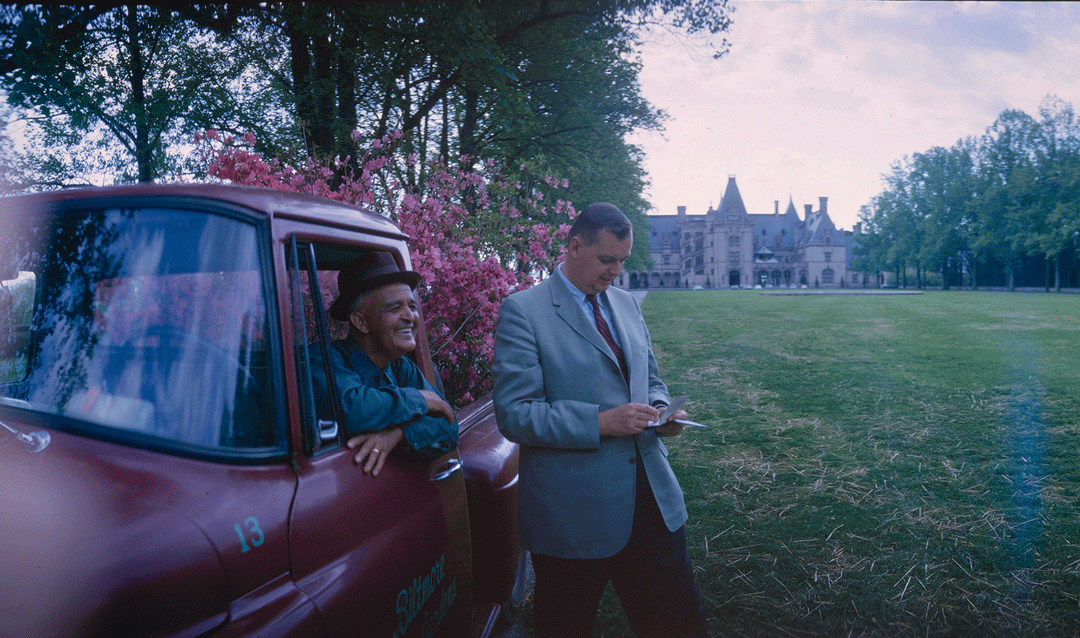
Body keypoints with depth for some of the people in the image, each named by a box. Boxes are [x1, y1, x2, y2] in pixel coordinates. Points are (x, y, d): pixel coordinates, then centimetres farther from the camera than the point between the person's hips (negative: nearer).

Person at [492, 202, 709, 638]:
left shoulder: (626, 304, 12)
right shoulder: (522, 311, -10)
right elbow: (514, 414, -16)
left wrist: (658, 408, -2)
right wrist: (601, 422, -23)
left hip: (652, 499, 6)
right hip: (574, 515, -5)